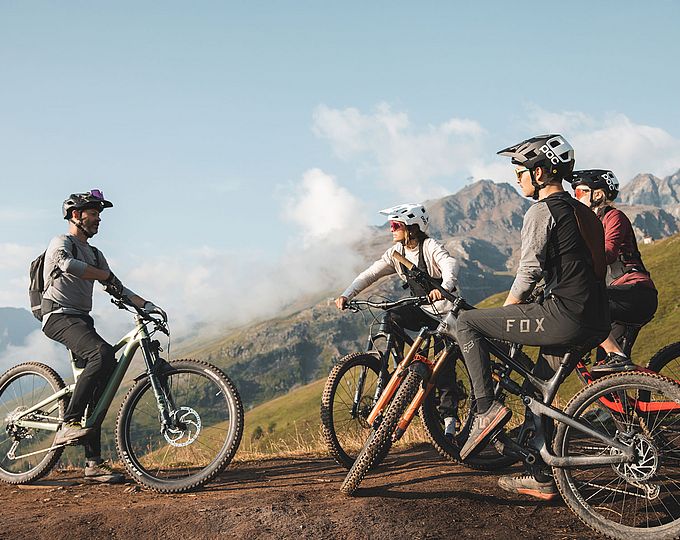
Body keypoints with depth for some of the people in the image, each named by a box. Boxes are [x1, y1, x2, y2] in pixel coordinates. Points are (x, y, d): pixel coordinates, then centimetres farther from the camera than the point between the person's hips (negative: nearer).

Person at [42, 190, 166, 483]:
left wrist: (146, 304, 6)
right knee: (103, 354, -33)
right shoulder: (61, 243, 0)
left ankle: (94, 462, 2)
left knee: (100, 387, 0)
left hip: (82, 320, 9)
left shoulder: (94, 254, 25)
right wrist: (105, 275, -21)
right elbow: (67, 264, -26)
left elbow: (116, 289, 21)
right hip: (60, 316, -9)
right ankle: (69, 423, -31)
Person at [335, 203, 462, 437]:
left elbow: (450, 264, -36)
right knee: (391, 317, -23)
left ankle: (449, 421, -6)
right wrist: (346, 295, -19)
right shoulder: (397, 252, -1)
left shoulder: (430, 246, -18)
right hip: (423, 310, 6)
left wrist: (444, 287, -58)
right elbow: (370, 274, -4)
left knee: (444, 365, -11)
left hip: (446, 312, -5)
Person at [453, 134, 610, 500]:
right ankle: (540, 479, 27)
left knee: (466, 322, -2)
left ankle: (487, 408, -9)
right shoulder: (581, 211, 22)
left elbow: (530, 268, -12)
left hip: (564, 317, -9)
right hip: (596, 323, 9)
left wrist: (508, 309, 4)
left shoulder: (543, 210, -6)